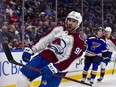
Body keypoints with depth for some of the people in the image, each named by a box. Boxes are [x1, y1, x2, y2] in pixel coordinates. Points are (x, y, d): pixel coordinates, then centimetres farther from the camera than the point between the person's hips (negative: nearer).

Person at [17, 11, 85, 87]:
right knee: (22, 80, -2)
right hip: (43, 57, 5)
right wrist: (30, 49, 9)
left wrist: (54, 68, -28)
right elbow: (44, 39, 15)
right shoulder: (59, 29, 9)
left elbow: (70, 60, -17)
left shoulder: (78, 41, -7)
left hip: (57, 66, -5)